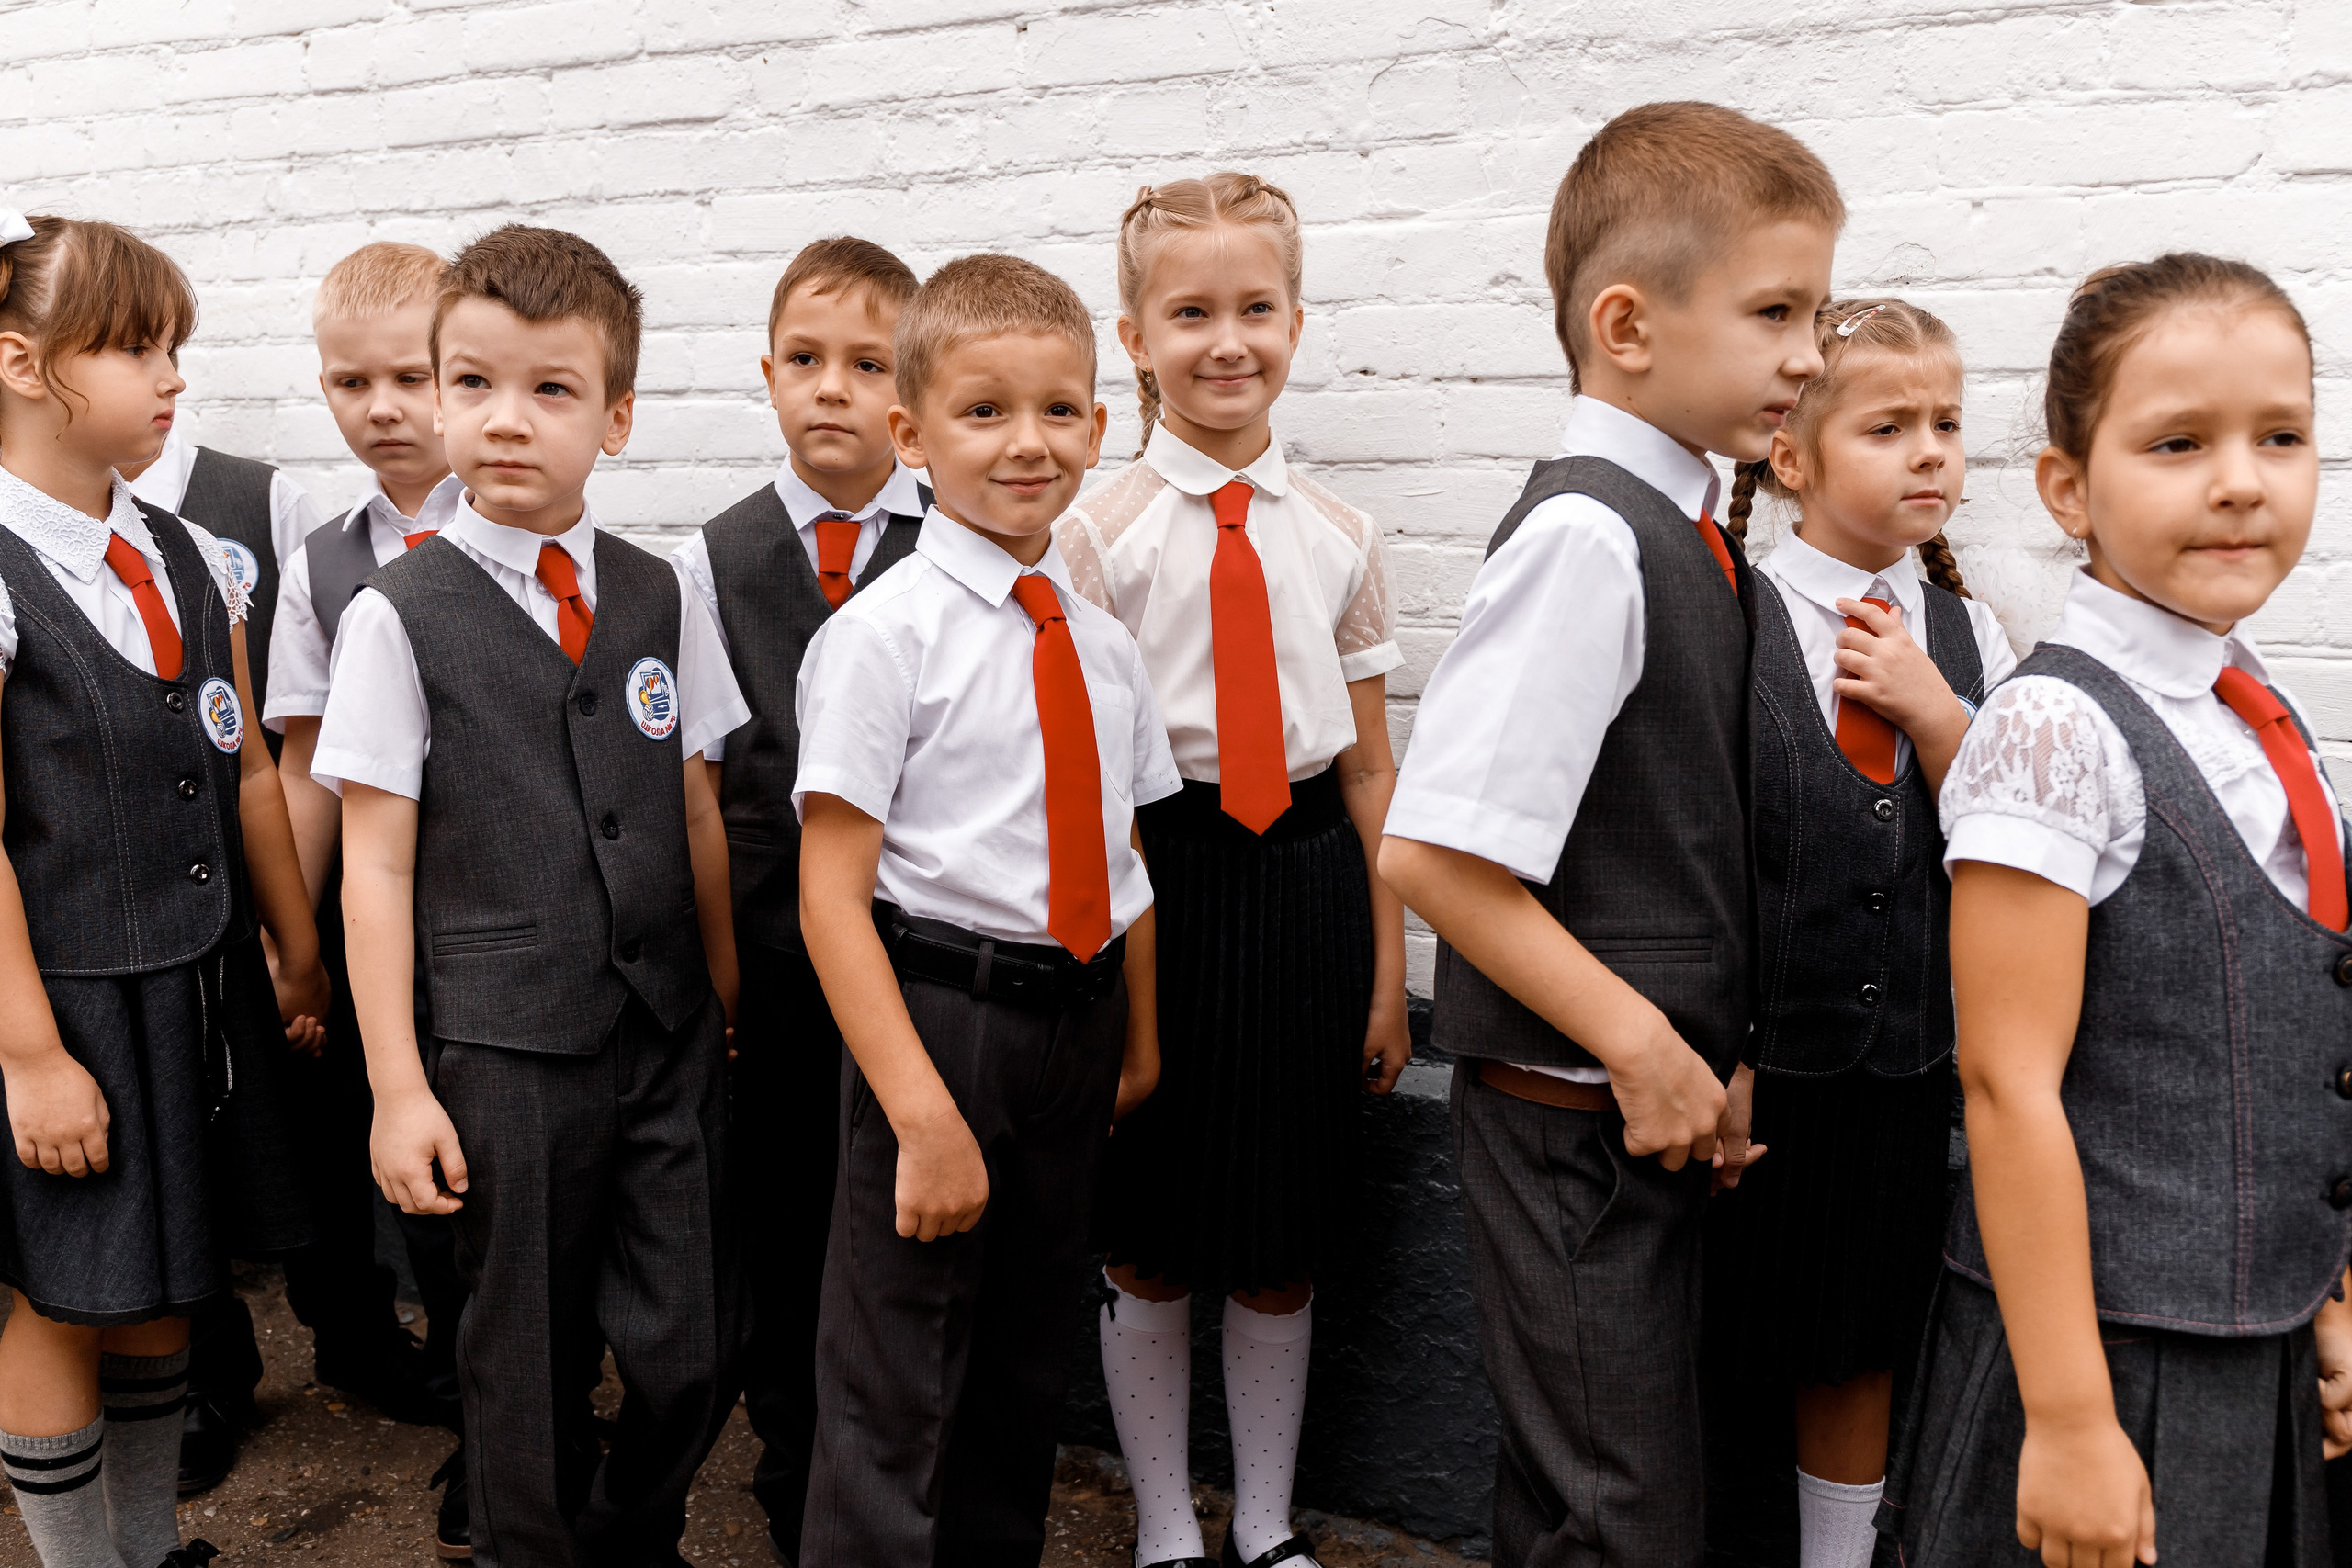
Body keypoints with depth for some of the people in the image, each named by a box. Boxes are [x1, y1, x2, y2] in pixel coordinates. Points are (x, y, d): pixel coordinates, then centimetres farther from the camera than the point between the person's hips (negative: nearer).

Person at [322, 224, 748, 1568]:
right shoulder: (399, 615, -5)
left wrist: (727, 1001, 13)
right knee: (528, 1367, 10)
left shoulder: (661, 599, 5)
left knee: (693, 1353, 5)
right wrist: (397, 1088, -7)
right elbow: (377, 864, -5)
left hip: (670, 1036, 3)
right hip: (504, 1052, -2)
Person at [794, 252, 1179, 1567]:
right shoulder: (883, 633, -13)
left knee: (1029, 1372, 21)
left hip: (1077, 1025, 6)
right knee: (895, 1405, 3)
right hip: (937, 1013, -6)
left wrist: (1140, 1039, 16)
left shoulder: (1103, 643, 6)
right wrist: (924, 1113, -22)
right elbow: (832, 896, -16)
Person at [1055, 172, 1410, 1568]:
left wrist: (1387, 967, 6)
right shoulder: (1103, 534, -4)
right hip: (1159, 877, -2)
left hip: (1310, 883, 3)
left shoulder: (1338, 537, 4)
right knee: (1150, 1245, 10)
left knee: (1285, 1246, 14)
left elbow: (1371, 765, 7)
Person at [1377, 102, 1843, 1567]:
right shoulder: (1586, 538, -21)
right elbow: (1432, 850, -26)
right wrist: (1640, 1046, -20)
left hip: (1660, 1096, 8)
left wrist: (1712, 1057, 11)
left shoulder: (1686, 534, 6)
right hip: (1580, 1107, -8)